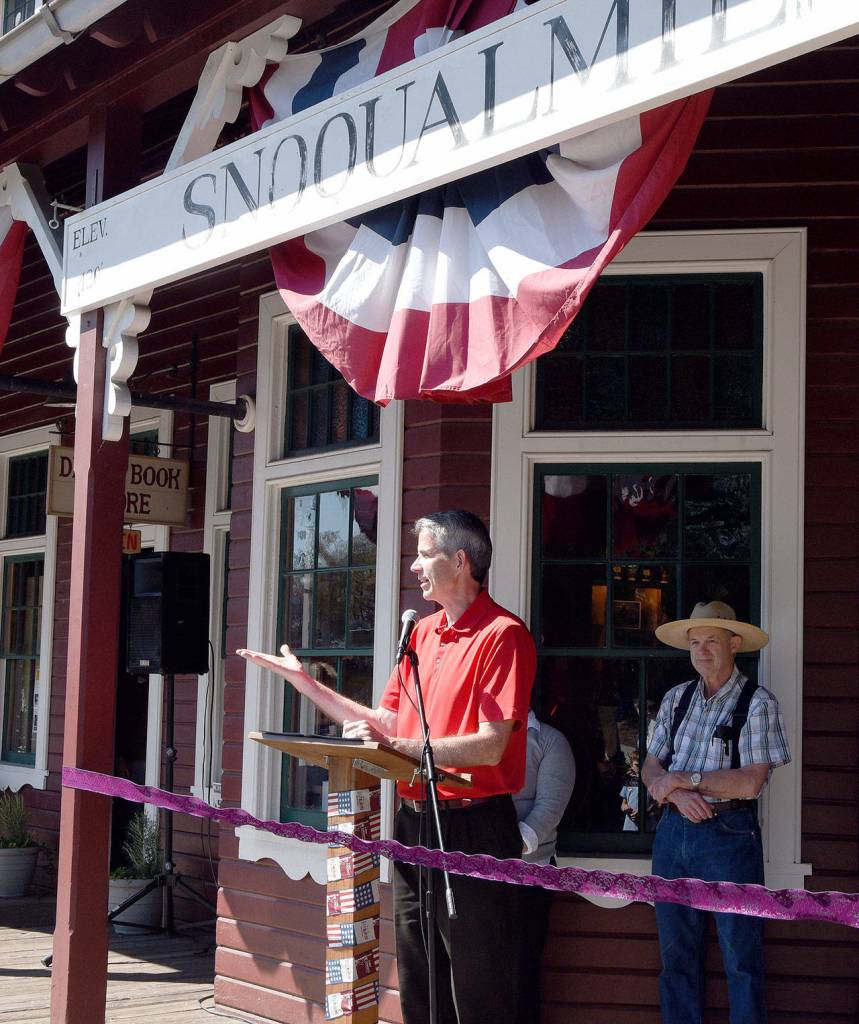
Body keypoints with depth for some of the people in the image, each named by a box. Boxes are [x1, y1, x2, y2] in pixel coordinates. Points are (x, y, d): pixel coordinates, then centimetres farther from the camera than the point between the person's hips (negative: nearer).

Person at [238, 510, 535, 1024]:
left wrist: (396, 745, -22)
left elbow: (490, 747, -20)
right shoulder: (423, 632, 14)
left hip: (472, 827, -8)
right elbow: (387, 723, 16)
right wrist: (305, 681, 14)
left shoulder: (503, 635, -12)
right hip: (414, 824, 8)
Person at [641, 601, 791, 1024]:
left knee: (741, 955, -2)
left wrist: (681, 779, -9)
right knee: (676, 953, 10)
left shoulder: (757, 703, -5)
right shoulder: (676, 699, 11)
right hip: (673, 831, 5)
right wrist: (678, 795, -12)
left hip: (728, 835, -5)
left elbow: (750, 782, -14)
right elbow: (650, 769, 9)